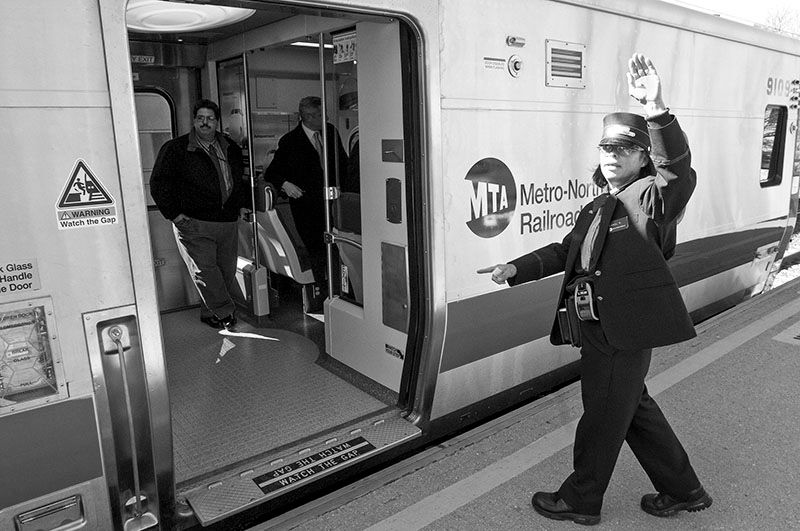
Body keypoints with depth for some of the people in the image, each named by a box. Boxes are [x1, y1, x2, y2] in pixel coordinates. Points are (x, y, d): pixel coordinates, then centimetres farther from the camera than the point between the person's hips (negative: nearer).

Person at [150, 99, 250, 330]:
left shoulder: (231, 148, 14)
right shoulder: (175, 149, 0)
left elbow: (242, 179, 28)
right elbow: (158, 183, -1)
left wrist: (244, 205, 16)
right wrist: (174, 214, -8)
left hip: (228, 223, 5)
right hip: (194, 224, -4)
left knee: (227, 270, 7)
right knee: (204, 269, -11)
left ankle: (210, 313, 22)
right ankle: (225, 313, -1)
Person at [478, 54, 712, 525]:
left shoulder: (652, 196, -10)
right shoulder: (596, 208, 16)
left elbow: (678, 169, -30)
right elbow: (566, 251, 18)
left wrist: (657, 109, -44)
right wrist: (516, 269, 7)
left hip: (625, 331, -9)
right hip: (601, 329, 9)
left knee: (602, 416, 8)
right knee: (635, 409, 22)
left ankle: (580, 501, 29)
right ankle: (684, 491, 42)